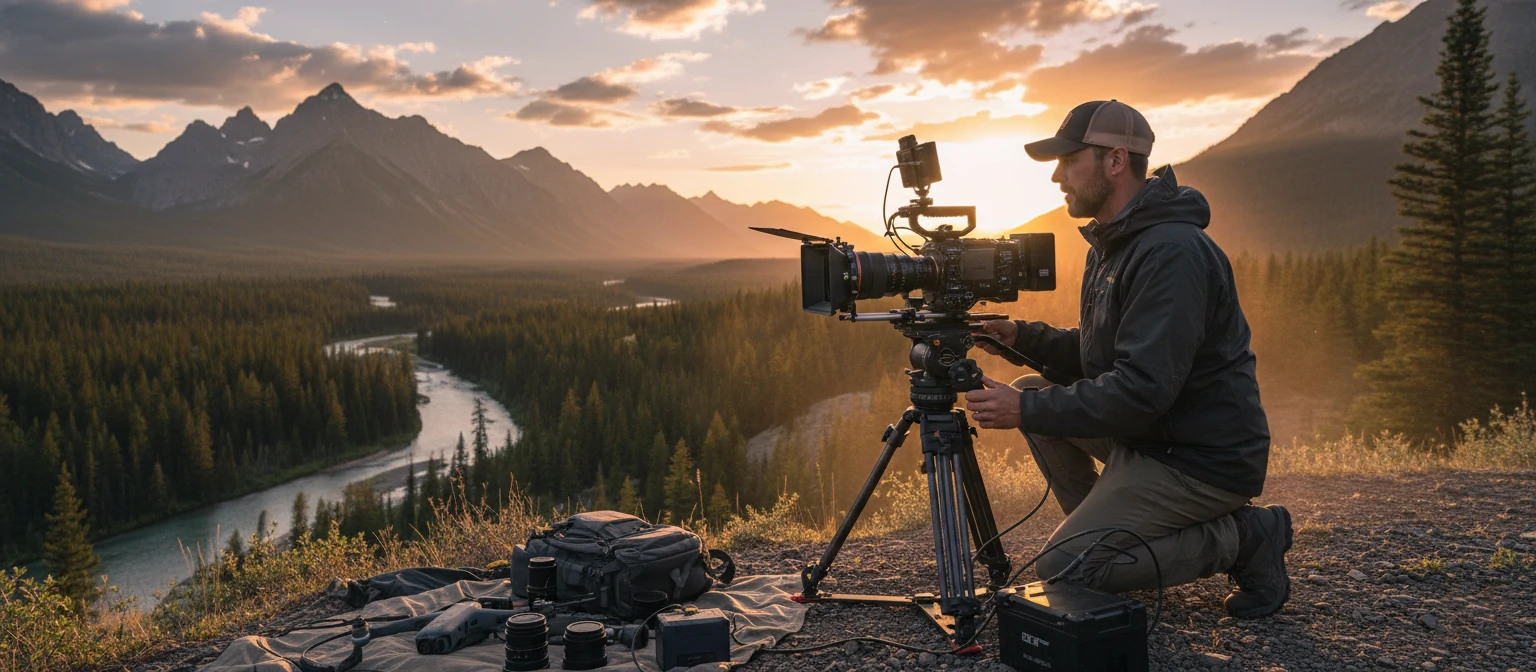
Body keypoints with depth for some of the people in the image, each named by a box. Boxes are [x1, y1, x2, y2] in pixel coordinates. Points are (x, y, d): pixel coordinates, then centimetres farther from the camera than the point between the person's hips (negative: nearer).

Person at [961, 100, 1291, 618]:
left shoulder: (1173, 251, -23)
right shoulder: (1111, 243, 10)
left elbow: (1142, 391, -29)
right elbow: (1096, 356, 16)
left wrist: (1027, 411, -25)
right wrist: (1023, 337, -1)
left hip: (1204, 460, -10)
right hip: (1148, 434, 10)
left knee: (1063, 571, -15)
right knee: (1034, 390, 7)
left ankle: (1242, 537, -2)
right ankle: (1103, 527, 13)